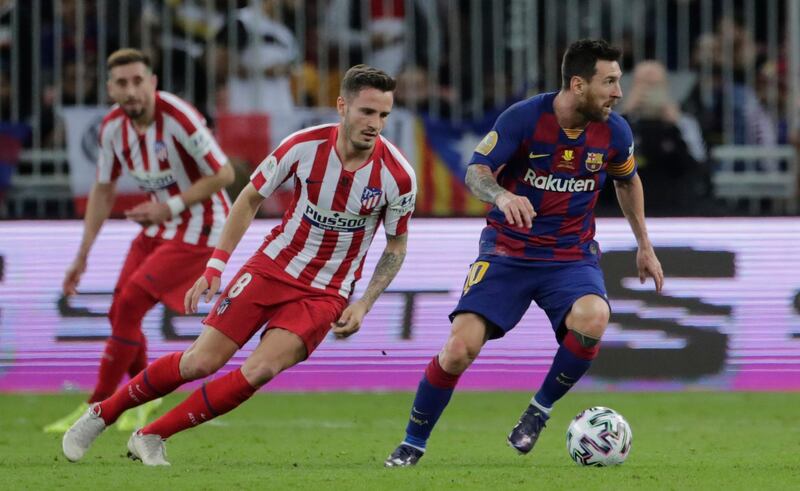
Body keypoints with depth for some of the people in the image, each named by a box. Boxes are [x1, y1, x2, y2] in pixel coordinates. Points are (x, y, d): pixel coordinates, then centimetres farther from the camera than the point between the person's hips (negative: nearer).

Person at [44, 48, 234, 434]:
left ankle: (96, 409, -6)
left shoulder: (178, 119, -26)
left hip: (199, 228, -7)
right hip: (159, 227, 7)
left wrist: (170, 207, -25)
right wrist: (82, 256, 8)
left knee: (129, 305, -15)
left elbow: (223, 174, -20)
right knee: (120, 313, 7)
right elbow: (103, 191, 9)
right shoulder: (113, 126, -4)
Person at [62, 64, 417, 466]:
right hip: (272, 267, 0)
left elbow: (396, 246, 2)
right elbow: (250, 199, 0)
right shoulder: (304, 146, -15)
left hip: (326, 293, 0)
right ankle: (101, 414, 16)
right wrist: (215, 267, -5)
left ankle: (151, 437, -7)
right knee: (201, 362, -6)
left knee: (260, 370, -20)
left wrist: (363, 305, -8)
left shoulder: (398, 175, -16)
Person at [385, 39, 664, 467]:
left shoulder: (614, 132, -5)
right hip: (507, 251, -2)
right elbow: (476, 170, -15)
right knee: (459, 349, -16)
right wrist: (502, 195, -37)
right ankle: (412, 445, 7)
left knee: (592, 320, -31)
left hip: (572, 255, 2)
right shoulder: (524, 118, -16)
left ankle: (540, 410, -5)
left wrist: (644, 247, 19)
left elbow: (627, 181, 15)